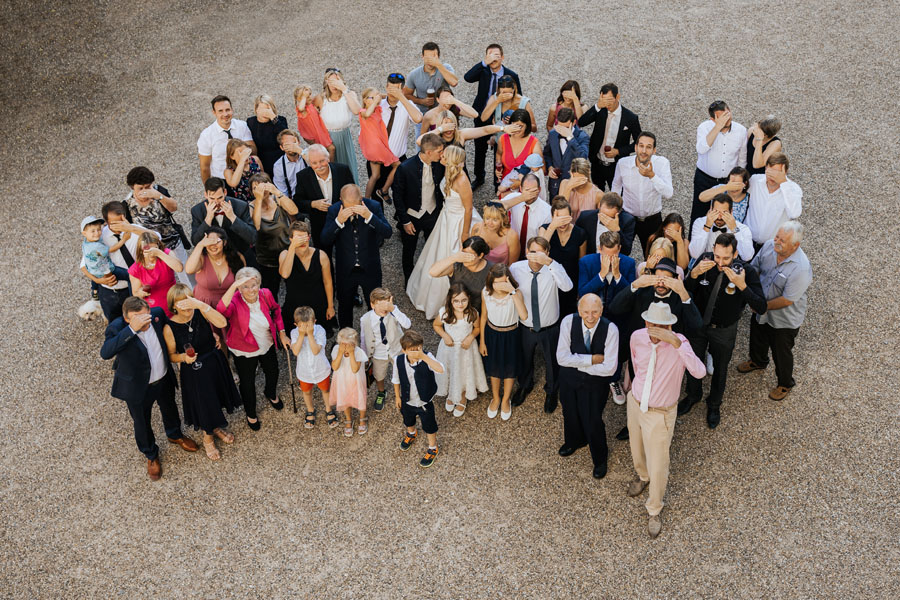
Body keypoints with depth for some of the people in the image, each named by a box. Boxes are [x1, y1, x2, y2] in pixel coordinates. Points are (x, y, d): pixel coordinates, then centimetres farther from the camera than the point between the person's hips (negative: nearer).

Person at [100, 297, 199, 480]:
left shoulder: (157, 313, -22)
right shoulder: (117, 328, -33)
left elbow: (169, 328, 2)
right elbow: (105, 353, -52)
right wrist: (132, 329, -57)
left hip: (164, 379, 4)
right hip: (137, 387, -4)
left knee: (169, 409, 31)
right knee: (142, 423, 22)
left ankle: (174, 435, 64)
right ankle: (151, 455, 51)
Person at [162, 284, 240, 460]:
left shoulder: (200, 312, -18)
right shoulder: (169, 328, -21)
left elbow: (222, 323, -36)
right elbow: (172, 355, -7)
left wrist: (201, 304, -43)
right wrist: (184, 357, -29)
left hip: (215, 364, 3)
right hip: (194, 372, -3)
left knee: (216, 398, 25)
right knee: (203, 403, 15)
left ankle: (217, 427, 58)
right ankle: (208, 437, 47)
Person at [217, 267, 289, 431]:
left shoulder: (265, 295, -21)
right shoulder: (235, 301, -32)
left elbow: (276, 310, 1)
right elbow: (221, 310, -57)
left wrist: (282, 334, 2)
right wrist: (233, 287, -62)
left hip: (267, 345, 4)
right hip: (244, 351, -4)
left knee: (272, 373, 29)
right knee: (247, 383, 16)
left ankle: (271, 394, 65)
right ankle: (251, 414, 46)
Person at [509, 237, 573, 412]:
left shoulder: (553, 269, -24)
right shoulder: (515, 268, -18)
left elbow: (567, 287, -45)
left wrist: (550, 262, -53)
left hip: (549, 329, -2)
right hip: (525, 328, 2)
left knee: (552, 362, 23)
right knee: (525, 360, 28)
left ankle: (551, 391, 54)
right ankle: (525, 386, 60)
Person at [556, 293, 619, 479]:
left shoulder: (610, 329, -27)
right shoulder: (568, 322, -23)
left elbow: (610, 368, -27)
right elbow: (562, 357, -24)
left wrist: (578, 363, -23)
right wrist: (592, 359, -28)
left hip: (595, 382, -3)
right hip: (569, 378, 3)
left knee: (592, 420, 5)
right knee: (570, 413, 25)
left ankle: (600, 458, 37)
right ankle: (574, 440, 60)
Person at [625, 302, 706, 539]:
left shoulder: (678, 343, -27)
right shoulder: (637, 337, -15)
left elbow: (699, 372, -44)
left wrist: (676, 342, -50)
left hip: (660, 413, -4)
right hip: (635, 403, 4)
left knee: (658, 465, 9)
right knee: (637, 451, 28)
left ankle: (654, 510, 35)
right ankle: (642, 476, 63)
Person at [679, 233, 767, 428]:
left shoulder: (747, 272, -27)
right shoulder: (705, 261, -22)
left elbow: (761, 308, -30)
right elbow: (685, 291, -14)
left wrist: (742, 286, -43)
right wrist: (694, 274, -34)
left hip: (724, 331, -2)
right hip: (698, 323, 2)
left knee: (720, 369, 21)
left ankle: (714, 405, 49)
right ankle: (693, 395, 54)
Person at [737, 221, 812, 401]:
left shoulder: (801, 268, -38)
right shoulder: (769, 246, -21)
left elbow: (787, 300, -30)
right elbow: (754, 268, -3)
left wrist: (762, 305, -19)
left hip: (784, 320, -6)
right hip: (761, 311, 6)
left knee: (781, 352, 18)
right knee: (757, 338, 33)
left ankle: (785, 384, 47)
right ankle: (758, 361, 65)